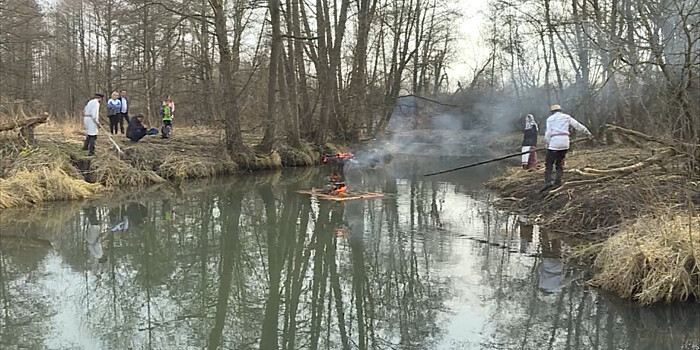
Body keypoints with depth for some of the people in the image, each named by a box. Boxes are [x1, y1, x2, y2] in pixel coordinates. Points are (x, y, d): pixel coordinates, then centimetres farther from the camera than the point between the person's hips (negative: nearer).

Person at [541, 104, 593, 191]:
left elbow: (548, 133, -1)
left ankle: (548, 182, -14)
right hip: (565, 143, 3)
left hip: (554, 143, -3)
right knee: (560, 163, 15)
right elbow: (578, 125, 15)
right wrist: (588, 133, 23)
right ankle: (557, 182, 7)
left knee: (549, 163, 1)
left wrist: (548, 143, 8)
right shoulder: (566, 117, 15)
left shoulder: (550, 119, 8)